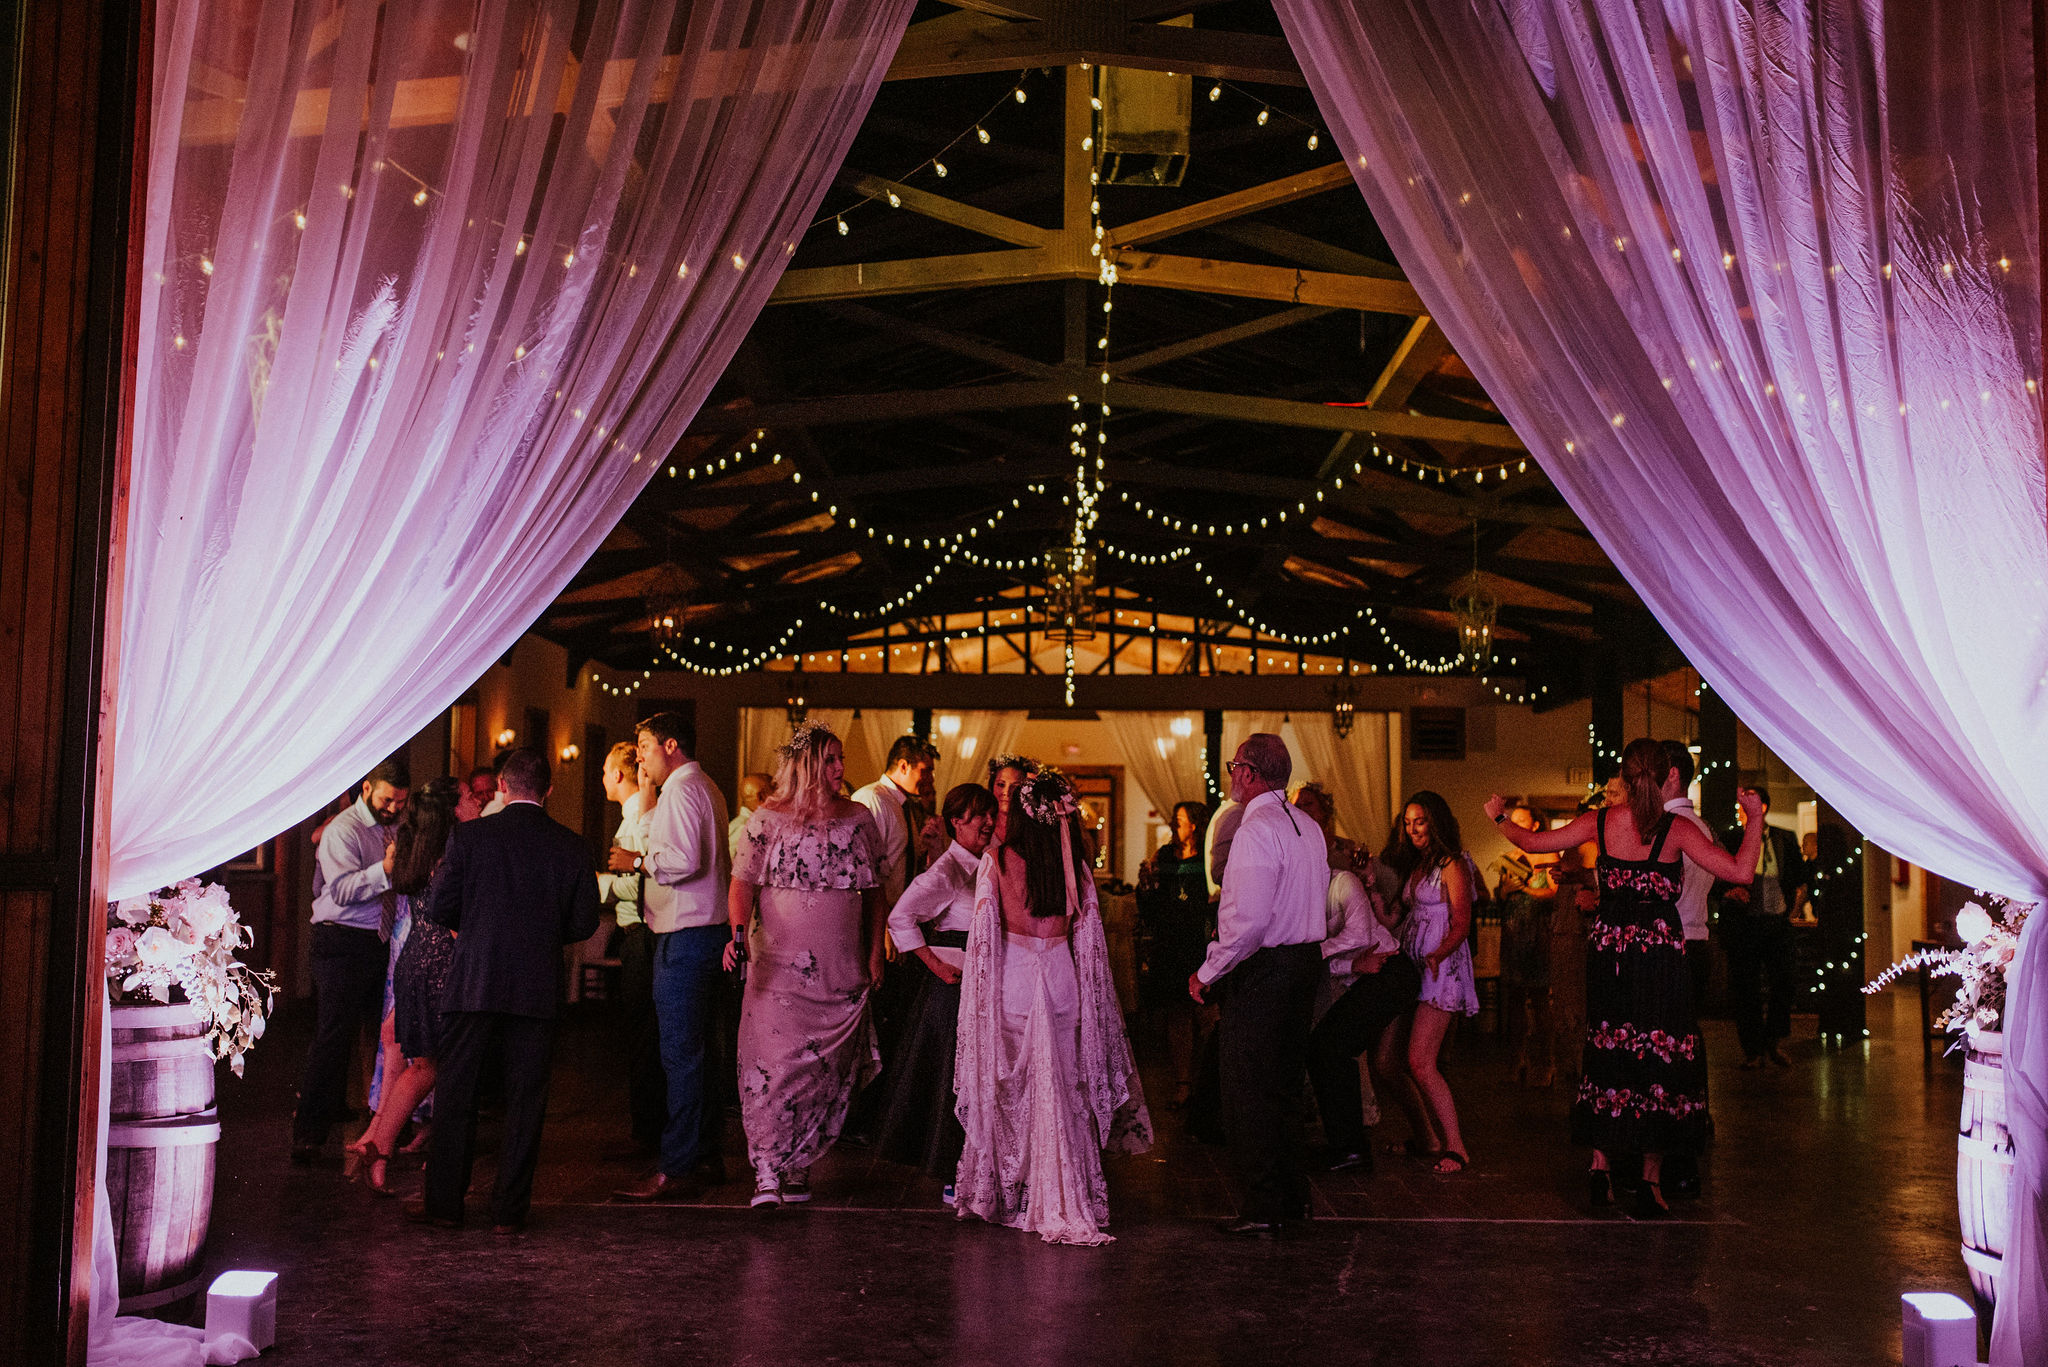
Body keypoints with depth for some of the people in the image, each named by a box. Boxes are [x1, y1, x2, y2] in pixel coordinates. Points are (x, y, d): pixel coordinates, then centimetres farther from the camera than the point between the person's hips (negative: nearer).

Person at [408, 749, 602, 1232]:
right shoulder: (571, 846, -1)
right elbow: (584, 922, 1)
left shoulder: (470, 836, -4)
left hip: (474, 984, -1)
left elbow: (439, 909, -3)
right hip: (538, 990, 1)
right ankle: (509, 1210, 12)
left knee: (455, 1093, 11)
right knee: (525, 1099, 8)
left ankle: (444, 1201, 18)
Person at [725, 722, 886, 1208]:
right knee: (772, 1063, -9)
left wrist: (874, 953, 8)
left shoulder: (859, 819, 7)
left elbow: (873, 891, 13)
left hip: (841, 969, 3)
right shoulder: (768, 819, -1)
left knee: (826, 1069, 5)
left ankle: (799, 1166, 19)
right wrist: (739, 931, -20)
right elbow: (743, 882, -4)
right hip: (778, 966, -3)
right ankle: (767, 1172, 1)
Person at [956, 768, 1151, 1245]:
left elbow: (983, 937, -6)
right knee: (1063, 1092, 11)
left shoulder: (997, 861, -9)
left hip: (1011, 981, -2)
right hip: (1062, 981, 2)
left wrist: (979, 1003, 3)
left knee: (1010, 1092, 11)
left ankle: (1005, 1195, 23)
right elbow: (1089, 941, 3)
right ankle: (1062, 1202, 16)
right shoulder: (1076, 867, -1)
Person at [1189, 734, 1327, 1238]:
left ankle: (1263, 1210, 5)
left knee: (1248, 1092, 0)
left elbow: (1248, 921, -26)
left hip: (1261, 970, -9)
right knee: (1285, 1085, 18)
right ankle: (1292, 1198, 27)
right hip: (1306, 963, 9)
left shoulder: (1257, 829, -19)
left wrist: (1207, 973, -16)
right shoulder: (1309, 828, 10)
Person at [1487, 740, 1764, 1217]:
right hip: (1661, 951, -2)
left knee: (1607, 1051, 12)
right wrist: (1755, 817, 2)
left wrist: (1499, 816, 22)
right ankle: (1650, 1180, 6)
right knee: (1659, 1053, 4)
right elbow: (1741, 872, -10)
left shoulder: (1599, 822, 0)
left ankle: (1601, 1164, 10)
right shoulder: (1677, 829, -7)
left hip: (1607, 947, 3)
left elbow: (1531, 842, 5)